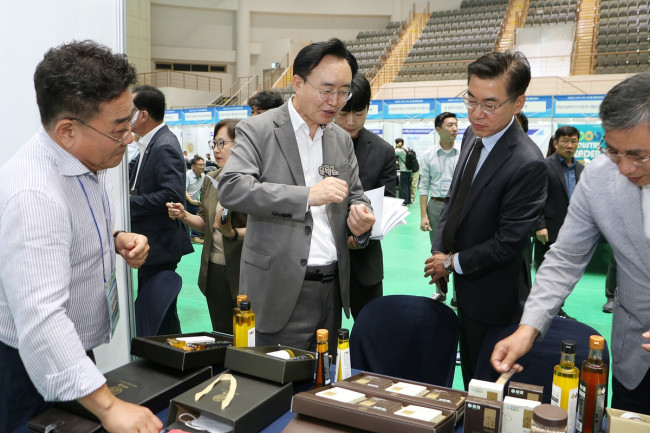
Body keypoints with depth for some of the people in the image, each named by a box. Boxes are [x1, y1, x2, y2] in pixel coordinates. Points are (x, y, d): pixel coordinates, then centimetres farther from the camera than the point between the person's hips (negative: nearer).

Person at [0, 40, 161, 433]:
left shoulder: (90, 158, -2)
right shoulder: (33, 193, -32)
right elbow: (40, 319, -39)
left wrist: (116, 240, -5)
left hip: (78, 352, 8)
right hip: (35, 367, -8)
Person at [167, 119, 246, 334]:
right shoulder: (210, 179, 11)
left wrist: (233, 233, -29)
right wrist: (184, 216, -1)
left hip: (242, 271, -6)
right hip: (214, 270, 7)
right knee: (221, 334, 16)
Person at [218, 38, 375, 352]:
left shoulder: (342, 140, 13)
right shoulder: (257, 130, -5)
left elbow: (356, 194, 20)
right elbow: (230, 188, -18)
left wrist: (360, 213, -5)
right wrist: (307, 195, -24)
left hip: (333, 289, 5)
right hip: (281, 290, -5)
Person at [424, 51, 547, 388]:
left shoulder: (527, 164, -26)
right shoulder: (472, 136, 0)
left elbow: (509, 242, -23)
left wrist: (453, 263, -12)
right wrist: (440, 251, 0)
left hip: (491, 296, -7)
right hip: (464, 285, 8)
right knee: (469, 376, 24)